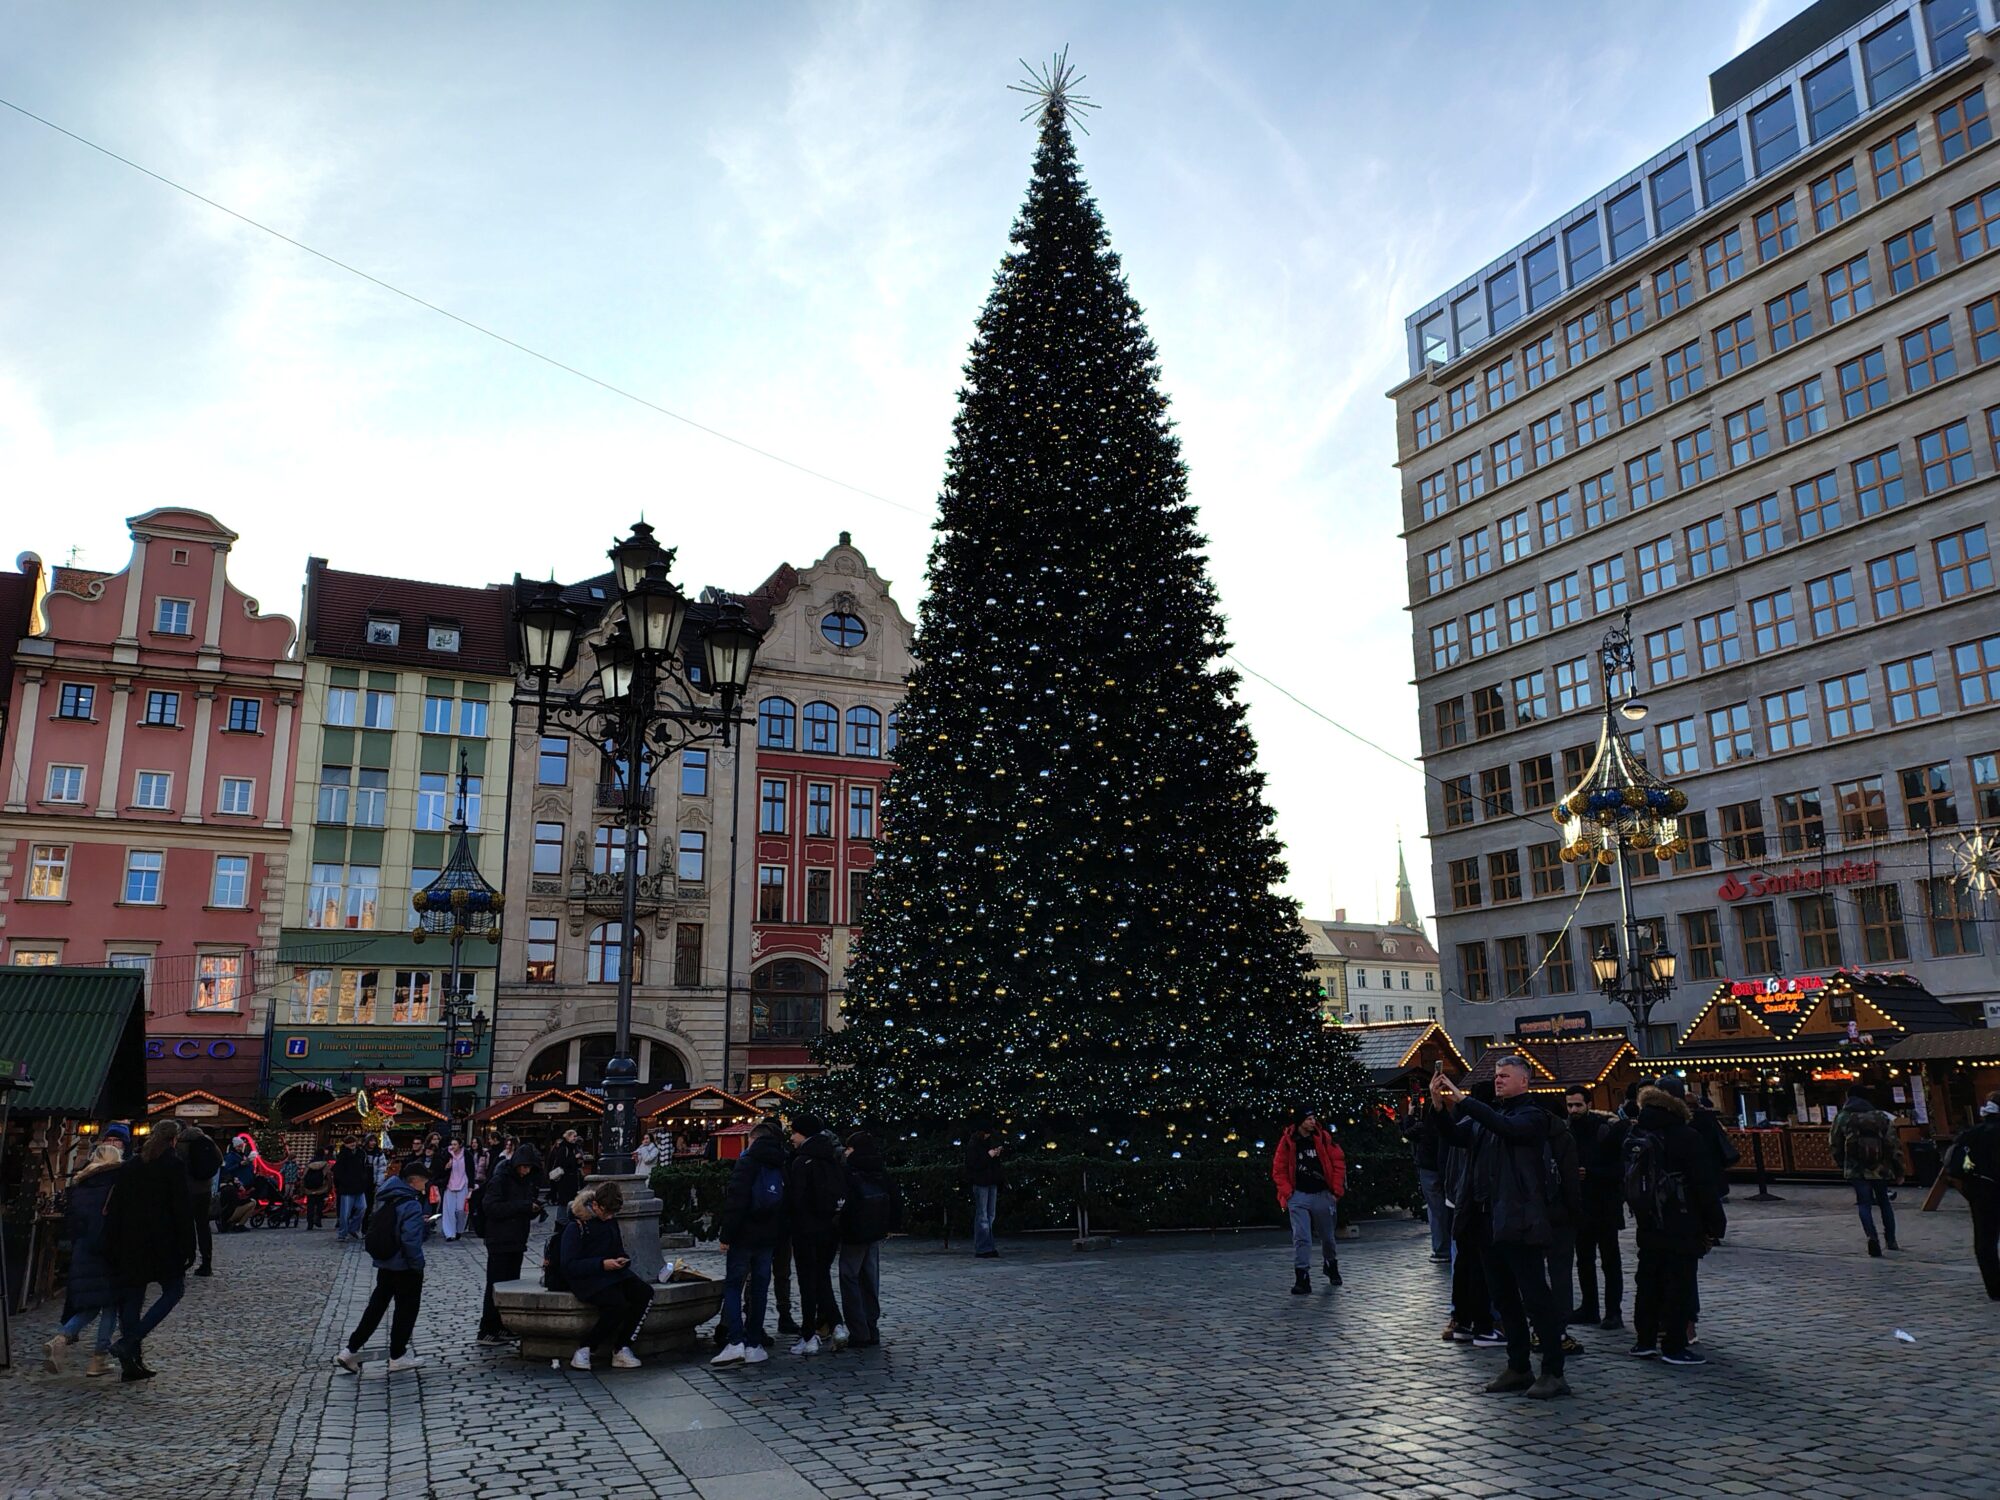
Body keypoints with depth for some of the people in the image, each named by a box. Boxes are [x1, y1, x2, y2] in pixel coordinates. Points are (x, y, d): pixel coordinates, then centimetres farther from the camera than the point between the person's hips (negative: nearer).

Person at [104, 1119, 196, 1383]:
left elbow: (114, 1206, 8)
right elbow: (183, 1209, -10)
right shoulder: (173, 1164, -8)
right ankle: (129, 1342, -8)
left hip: (130, 1242, 6)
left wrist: (112, 1246, 13)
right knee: (173, 1289, 7)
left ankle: (131, 1363, 11)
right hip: (163, 1242, -6)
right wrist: (188, 1247, -5)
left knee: (132, 1297, 11)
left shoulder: (131, 1165, 8)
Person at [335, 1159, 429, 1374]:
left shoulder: (386, 1196, 2)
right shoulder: (411, 1205, -23)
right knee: (406, 1308, 8)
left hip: (384, 1262, 8)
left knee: (377, 1305, 18)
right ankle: (397, 1356, 18)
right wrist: (418, 1266, -13)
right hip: (405, 1266, -8)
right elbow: (411, 1241, -26)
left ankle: (351, 1351, 18)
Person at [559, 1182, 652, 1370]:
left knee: (645, 1293, -19)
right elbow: (569, 1266, -13)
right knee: (617, 1304, -32)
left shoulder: (612, 1221, 13)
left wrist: (622, 1260, 1)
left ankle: (621, 1349, -16)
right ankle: (583, 1350, -14)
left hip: (613, 1272, 7)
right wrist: (602, 1264, -20)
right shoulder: (575, 1227, -9)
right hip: (586, 1278, -7)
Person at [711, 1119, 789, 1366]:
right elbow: (786, 1201, 9)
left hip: (745, 1235, -5)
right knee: (759, 1288, 10)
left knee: (733, 1285, 3)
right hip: (768, 1236, 5)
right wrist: (779, 1233, 13)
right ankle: (754, 1345, 10)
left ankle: (735, 1342, -9)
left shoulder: (747, 1161, -9)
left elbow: (735, 1200, -16)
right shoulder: (781, 1165, 9)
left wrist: (726, 1235, -13)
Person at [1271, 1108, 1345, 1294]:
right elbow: (1278, 1170, 0)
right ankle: (1302, 1278, -8)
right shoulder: (1287, 1141, -5)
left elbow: (1339, 1162, 2)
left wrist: (1336, 1189, -1)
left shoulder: (1324, 1138, -3)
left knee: (1327, 1236, 17)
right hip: (1298, 1196, -2)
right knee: (1301, 1237, -12)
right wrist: (1287, 1192, -8)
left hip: (1323, 1195, 2)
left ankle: (1331, 1265, 43)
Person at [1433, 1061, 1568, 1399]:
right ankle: (1518, 1368, 23)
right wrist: (1440, 1105, -8)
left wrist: (1464, 1101, -26)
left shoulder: (1532, 1115, -6)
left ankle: (1553, 1373, 2)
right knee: (1504, 1297, 13)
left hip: (1521, 1221, -8)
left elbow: (1508, 1127, -25)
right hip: (1491, 1219, 8)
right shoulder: (1488, 1114, 15)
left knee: (1536, 1296, -4)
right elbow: (1455, 1134, 8)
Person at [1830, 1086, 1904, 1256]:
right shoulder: (1881, 1117, 5)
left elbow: (1835, 1145, 5)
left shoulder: (1841, 1118, 3)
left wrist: (1841, 1165, 19)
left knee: (1864, 1204, 0)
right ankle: (1891, 1240, 24)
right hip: (1880, 1168, 2)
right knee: (1884, 1202, 20)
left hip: (1856, 1170, -2)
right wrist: (1898, 1171, 8)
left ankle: (1871, 1236, -23)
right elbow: (1894, 1145, 2)